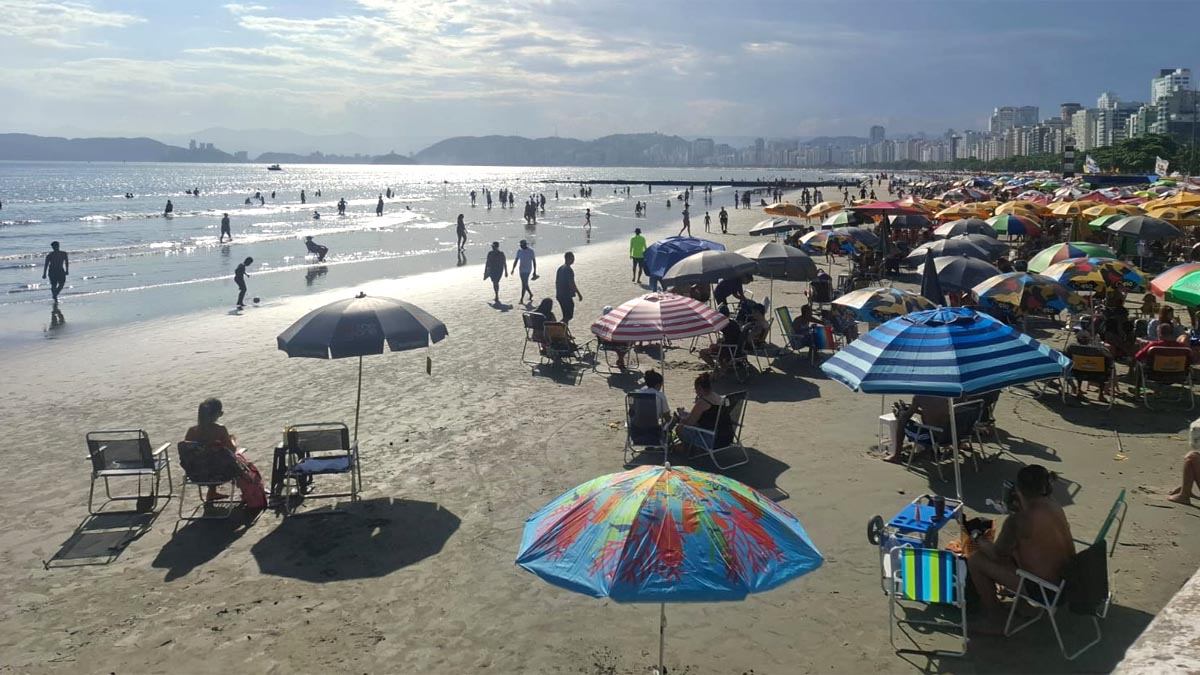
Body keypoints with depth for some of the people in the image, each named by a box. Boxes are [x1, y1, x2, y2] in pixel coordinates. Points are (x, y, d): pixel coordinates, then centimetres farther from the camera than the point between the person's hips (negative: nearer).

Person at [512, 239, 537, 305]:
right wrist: (513, 269, -1)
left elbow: (534, 261, -2)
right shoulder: (519, 251, 5)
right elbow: (516, 260, 9)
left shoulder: (531, 251, -6)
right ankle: (531, 294, 35)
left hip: (527, 270, -5)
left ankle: (521, 299, -7)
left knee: (524, 284, -9)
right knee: (525, 284, 13)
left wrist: (534, 271, -4)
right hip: (521, 270, 5)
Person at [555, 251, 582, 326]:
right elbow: (572, 284, -20)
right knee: (568, 316, -3)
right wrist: (579, 294, -13)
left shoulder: (560, 268, 10)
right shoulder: (569, 270, -18)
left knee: (566, 316, 16)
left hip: (559, 295, 9)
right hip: (567, 296, -9)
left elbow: (556, 282, 17)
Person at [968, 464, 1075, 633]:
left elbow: (996, 554, -13)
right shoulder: (1053, 505, -5)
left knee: (975, 560, 1)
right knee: (1011, 545, 26)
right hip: (1067, 577, 8)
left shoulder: (1017, 521, -27)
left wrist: (978, 539, 4)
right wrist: (1020, 509, 11)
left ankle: (994, 618, 16)